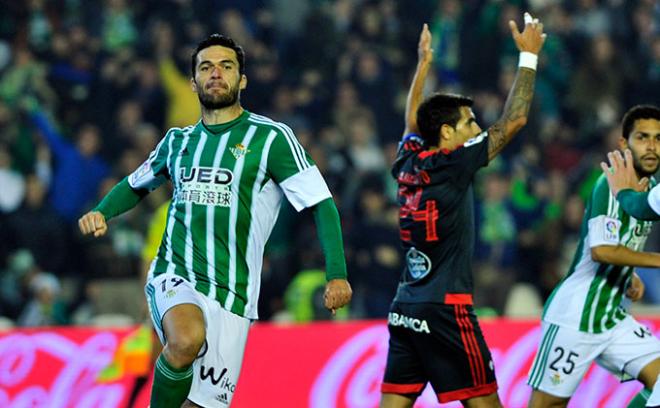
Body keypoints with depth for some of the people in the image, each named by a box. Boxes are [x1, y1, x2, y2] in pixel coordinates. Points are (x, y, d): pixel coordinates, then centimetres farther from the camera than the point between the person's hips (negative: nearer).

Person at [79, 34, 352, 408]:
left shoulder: (271, 138, 0)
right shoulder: (178, 141, 13)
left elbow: (322, 204, -2)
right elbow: (136, 185, 32)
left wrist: (337, 274, -16)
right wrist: (102, 212, 10)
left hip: (231, 293, -1)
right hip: (174, 278, 1)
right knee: (187, 340, -34)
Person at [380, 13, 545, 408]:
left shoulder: (408, 163, 9)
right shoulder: (452, 165, -10)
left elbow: (413, 121, 32)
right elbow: (514, 120, -7)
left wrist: (423, 65, 39)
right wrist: (529, 56, 2)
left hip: (405, 309, 8)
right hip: (445, 307, -7)